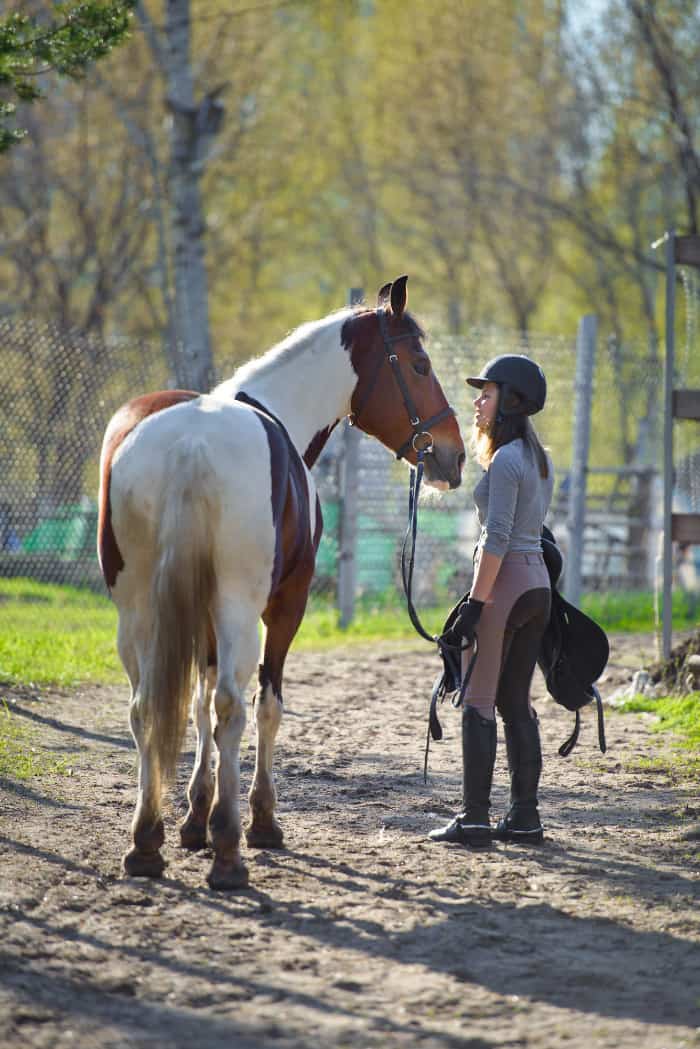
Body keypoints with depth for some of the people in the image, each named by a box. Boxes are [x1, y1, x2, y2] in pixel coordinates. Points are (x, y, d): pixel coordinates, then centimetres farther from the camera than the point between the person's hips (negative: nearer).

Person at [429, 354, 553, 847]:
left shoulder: (506, 461, -14)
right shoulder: (540, 459, 15)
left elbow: (497, 539, -19)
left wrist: (474, 604, -19)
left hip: (505, 582, -9)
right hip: (538, 583, 9)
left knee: (478, 701, -5)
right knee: (516, 703, 11)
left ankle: (475, 819, -7)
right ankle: (525, 816, 10)